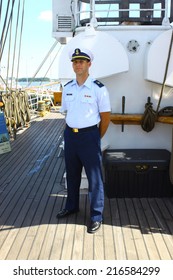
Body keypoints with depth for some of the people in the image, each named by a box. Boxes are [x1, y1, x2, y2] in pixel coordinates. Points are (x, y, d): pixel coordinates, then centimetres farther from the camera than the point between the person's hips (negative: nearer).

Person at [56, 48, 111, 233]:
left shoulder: (98, 89, -10)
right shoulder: (67, 88, 6)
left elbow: (106, 117, -4)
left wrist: (96, 138, 4)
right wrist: (72, 131, 12)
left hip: (89, 135, -5)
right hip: (69, 134, 6)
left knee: (94, 177, 2)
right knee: (71, 174, 19)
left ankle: (96, 216, 15)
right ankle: (71, 206, 39)